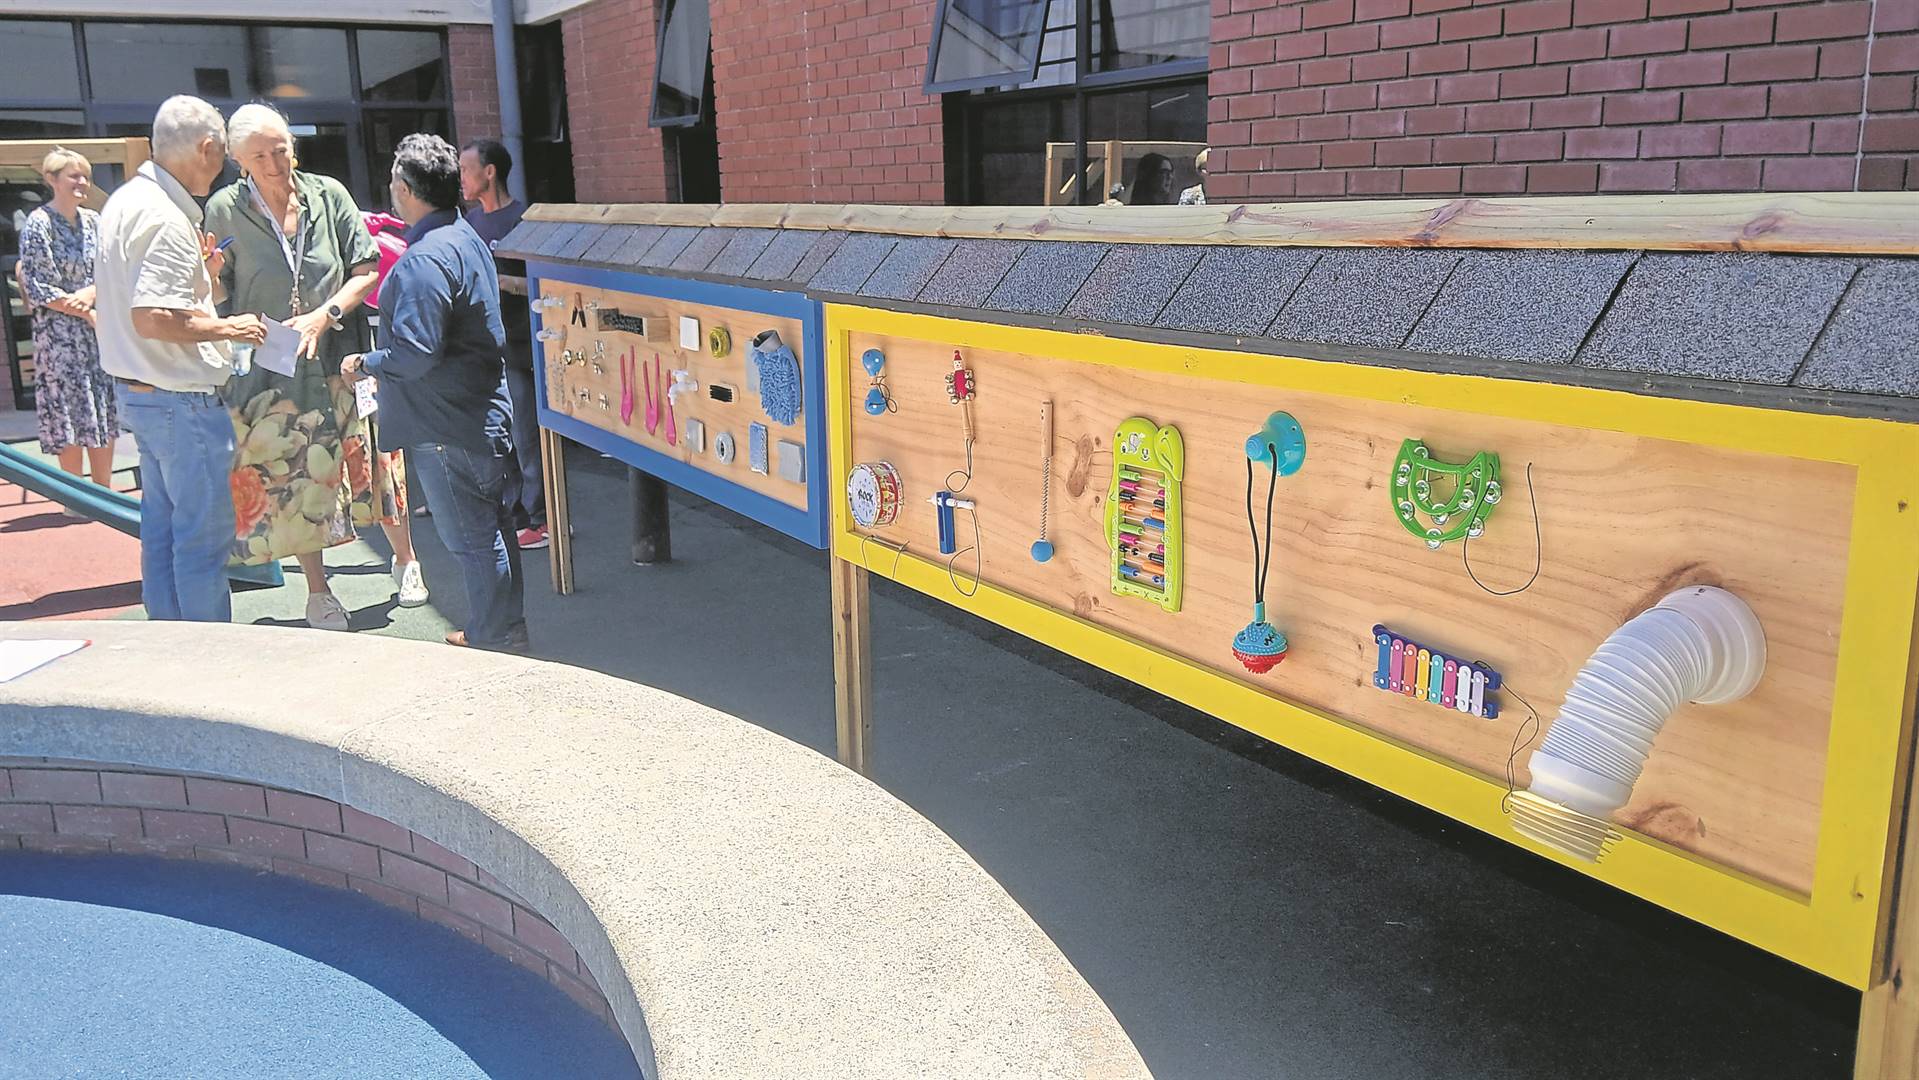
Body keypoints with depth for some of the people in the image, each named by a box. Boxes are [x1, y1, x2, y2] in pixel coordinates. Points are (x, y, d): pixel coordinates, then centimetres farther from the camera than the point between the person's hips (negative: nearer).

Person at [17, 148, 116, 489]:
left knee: (105, 412, 7)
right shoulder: (38, 224, -8)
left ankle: (104, 492, 17)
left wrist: (93, 292, -13)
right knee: (71, 413, 0)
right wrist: (87, 314, -13)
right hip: (59, 333, -5)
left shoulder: (93, 221, 6)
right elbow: (37, 288, -11)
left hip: (100, 332, 5)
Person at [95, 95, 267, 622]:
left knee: (162, 527, 17)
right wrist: (227, 328, -16)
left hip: (140, 394, 10)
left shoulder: (126, 200, 11)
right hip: (181, 400, -10)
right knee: (204, 534, -2)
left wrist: (200, 272, 12)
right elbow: (152, 318, -27)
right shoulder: (166, 219, -20)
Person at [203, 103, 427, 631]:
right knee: (290, 480, 6)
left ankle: (405, 562, 28)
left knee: (372, 462, 6)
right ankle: (318, 592, 20)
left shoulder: (328, 194, 0)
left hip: (340, 358, 1)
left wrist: (323, 316, -13)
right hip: (267, 369, -1)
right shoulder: (224, 211, -3)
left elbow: (367, 270, -1)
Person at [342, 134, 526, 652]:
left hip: (446, 424, -10)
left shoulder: (424, 262, -21)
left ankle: (494, 640, 9)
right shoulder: (466, 237, 12)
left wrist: (366, 364, -10)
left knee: (471, 537, -1)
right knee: (490, 525, 18)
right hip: (482, 412, 11)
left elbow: (417, 352, -27)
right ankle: (505, 630, 30)